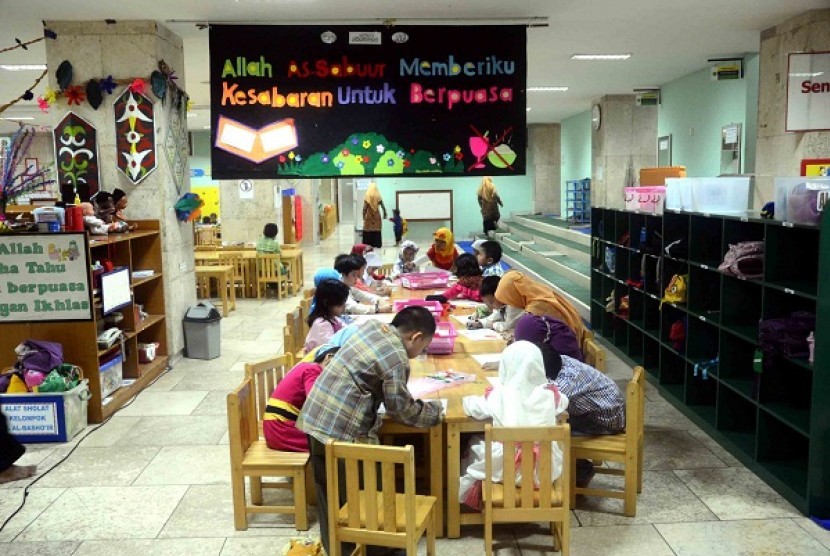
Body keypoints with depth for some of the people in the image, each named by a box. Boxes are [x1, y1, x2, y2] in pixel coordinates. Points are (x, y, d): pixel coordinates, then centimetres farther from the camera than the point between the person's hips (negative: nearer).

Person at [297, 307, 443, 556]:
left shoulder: (371, 326, 8)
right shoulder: (396, 359, -16)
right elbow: (401, 409, -8)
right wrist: (434, 410, 10)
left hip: (315, 419, 9)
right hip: (343, 430, -9)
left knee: (329, 495, 20)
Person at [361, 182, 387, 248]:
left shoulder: (367, 196, -8)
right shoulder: (378, 197, -4)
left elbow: (364, 208, -11)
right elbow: (383, 207, -2)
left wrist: (364, 216, -2)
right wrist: (385, 214, 11)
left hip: (369, 216, -1)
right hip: (377, 216, 1)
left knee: (368, 231, 4)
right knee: (377, 231, 7)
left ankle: (368, 245, 3)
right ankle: (377, 244, 8)